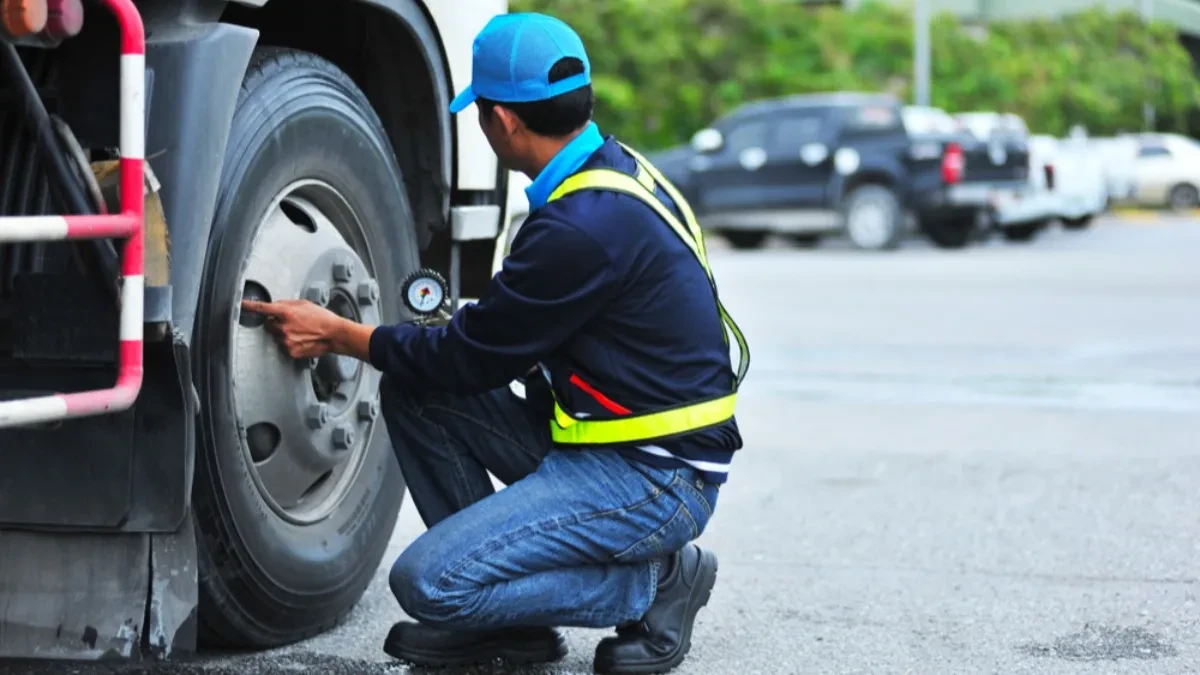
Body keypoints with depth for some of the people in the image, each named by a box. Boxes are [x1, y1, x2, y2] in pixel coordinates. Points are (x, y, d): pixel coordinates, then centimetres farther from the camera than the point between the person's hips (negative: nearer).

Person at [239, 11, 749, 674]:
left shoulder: (584, 227, -24)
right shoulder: (614, 170, 6)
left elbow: (469, 360, -14)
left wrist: (337, 335, -4)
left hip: (657, 479, -10)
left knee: (429, 581, -17)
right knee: (412, 395, 5)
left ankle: (654, 582, -2)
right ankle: (496, 611, 9)